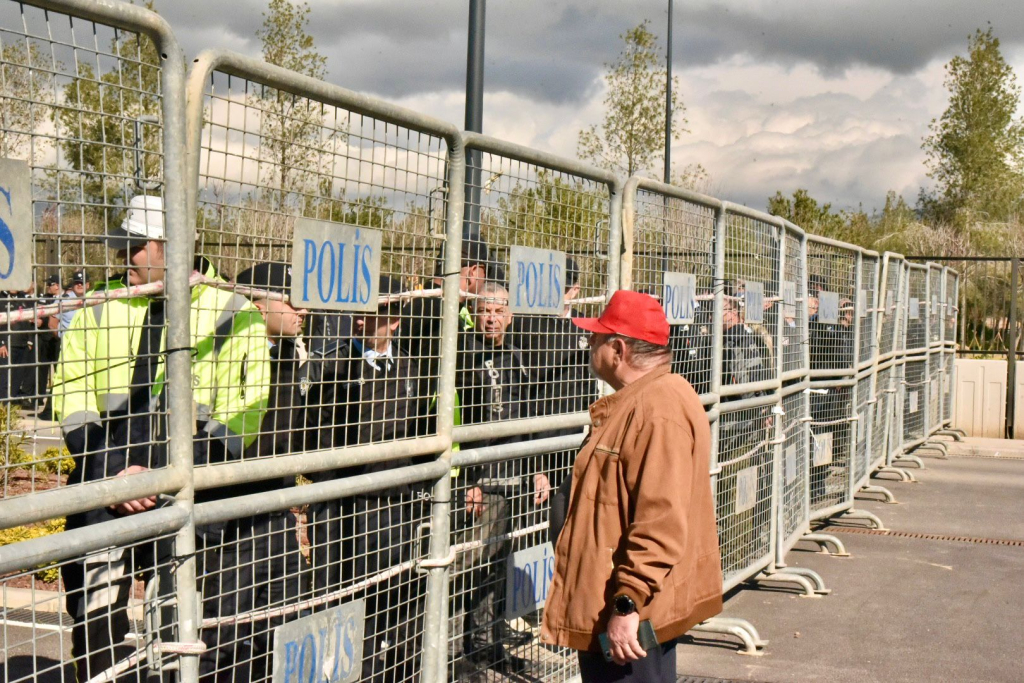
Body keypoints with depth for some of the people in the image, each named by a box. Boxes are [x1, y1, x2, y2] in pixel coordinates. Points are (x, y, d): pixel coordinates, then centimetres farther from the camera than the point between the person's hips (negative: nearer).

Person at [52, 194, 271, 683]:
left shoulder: (233, 313, 3)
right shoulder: (101, 307, 12)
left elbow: (245, 409, -2)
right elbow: (70, 393, 8)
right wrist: (113, 472, -6)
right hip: (107, 474, 2)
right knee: (95, 609, -5)